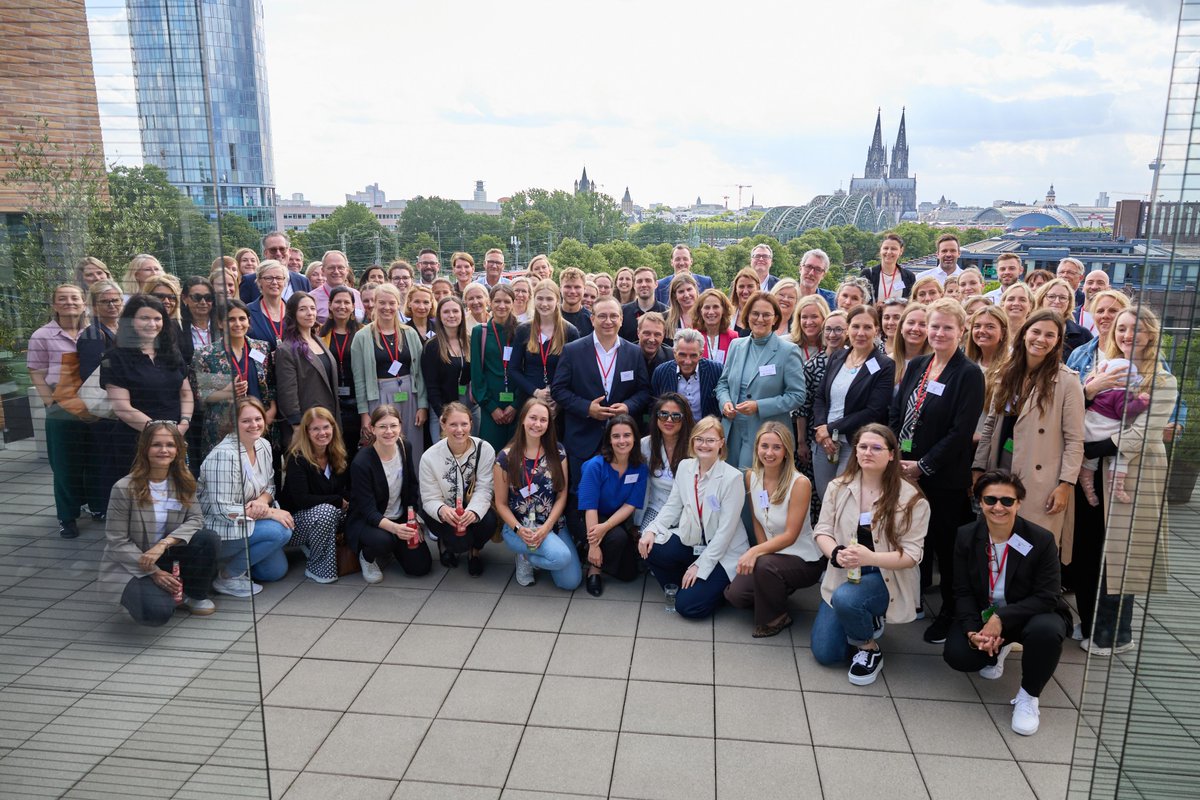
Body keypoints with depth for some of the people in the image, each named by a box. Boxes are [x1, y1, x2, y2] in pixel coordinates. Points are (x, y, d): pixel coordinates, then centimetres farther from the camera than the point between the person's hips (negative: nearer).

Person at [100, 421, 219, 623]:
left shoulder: (184, 483, -2)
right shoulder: (124, 488, -16)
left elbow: (195, 520, -8)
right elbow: (117, 542, -13)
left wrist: (164, 544, -26)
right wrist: (154, 572, -18)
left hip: (168, 557, 5)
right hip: (131, 565, -4)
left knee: (208, 539, -24)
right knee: (156, 612, -31)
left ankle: (196, 595, 1)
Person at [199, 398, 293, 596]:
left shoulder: (263, 446, 1)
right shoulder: (225, 455, -24)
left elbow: (269, 486, 11)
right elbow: (222, 510, -26)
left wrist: (262, 501, -13)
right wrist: (270, 512, -23)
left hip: (247, 521, 8)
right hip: (217, 531, -8)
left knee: (277, 570, 4)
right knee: (280, 531, -26)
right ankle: (228, 576, -8)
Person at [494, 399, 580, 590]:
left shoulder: (557, 452, 0)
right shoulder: (505, 457, -6)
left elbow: (562, 495, 0)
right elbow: (501, 503, -1)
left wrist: (546, 527, -13)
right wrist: (519, 529, -16)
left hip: (553, 525, 4)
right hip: (518, 527, -4)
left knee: (571, 582, -10)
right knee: (561, 556, -30)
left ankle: (529, 554, 16)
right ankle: (526, 559, 2)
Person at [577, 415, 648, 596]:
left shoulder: (640, 469, -11)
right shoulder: (596, 465, -23)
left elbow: (630, 506, -13)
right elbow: (590, 507, -24)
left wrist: (605, 526, -29)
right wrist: (593, 545, -27)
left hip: (617, 519, 5)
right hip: (585, 519, -5)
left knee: (629, 573, 0)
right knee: (618, 537, -34)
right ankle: (594, 568, -5)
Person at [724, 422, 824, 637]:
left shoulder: (800, 483, -22)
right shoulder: (751, 476, -4)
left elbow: (790, 536, -21)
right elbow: (757, 521, 4)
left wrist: (756, 552, -31)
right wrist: (760, 551, -9)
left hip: (804, 559, -5)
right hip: (771, 552, 5)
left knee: (764, 565, -35)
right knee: (735, 594, -14)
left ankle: (776, 618, -6)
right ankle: (777, 591, 17)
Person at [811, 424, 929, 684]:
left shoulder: (911, 499, -13)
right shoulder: (839, 487, -3)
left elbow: (911, 554, -15)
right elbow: (822, 531, -1)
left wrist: (870, 557, -33)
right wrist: (837, 554, -24)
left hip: (886, 578, -4)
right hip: (843, 574, 4)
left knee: (845, 598, -38)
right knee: (824, 653, -2)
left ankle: (869, 647, -4)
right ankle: (866, 620, 29)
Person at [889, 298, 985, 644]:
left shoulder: (969, 375, -10)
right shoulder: (916, 366, 9)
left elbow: (961, 431, -15)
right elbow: (895, 414, 9)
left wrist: (923, 466, -15)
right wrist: (895, 456, -3)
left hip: (944, 478, -5)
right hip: (904, 470, 5)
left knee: (946, 545, 6)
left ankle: (950, 613, 22)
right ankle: (912, 599, 31)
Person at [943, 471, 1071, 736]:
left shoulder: (1041, 540, -18)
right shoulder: (966, 536, -9)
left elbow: (1047, 597, -20)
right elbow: (963, 592, -7)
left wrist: (1002, 618, -32)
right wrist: (972, 631, -24)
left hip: (1030, 615, -2)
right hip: (983, 615, 3)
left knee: (1046, 630, -37)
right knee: (956, 656, -21)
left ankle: (1028, 696, -9)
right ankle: (998, 648, 18)